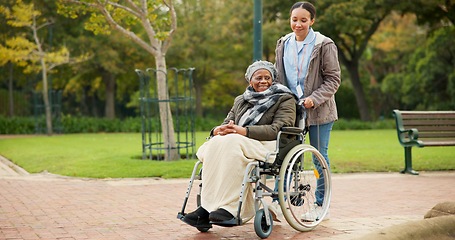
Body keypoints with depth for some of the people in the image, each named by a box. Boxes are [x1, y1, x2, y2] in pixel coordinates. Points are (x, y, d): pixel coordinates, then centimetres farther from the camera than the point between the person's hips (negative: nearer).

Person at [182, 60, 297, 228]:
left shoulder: (285, 99, 9)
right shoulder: (240, 101, 28)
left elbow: (278, 129, -7)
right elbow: (227, 123, 19)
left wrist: (244, 131, -20)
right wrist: (219, 130, -8)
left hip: (267, 145, -5)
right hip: (239, 144, 5)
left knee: (231, 143, -35)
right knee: (216, 142, -29)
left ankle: (228, 208, -40)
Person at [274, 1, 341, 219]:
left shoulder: (324, 45, -6)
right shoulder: (283, 45, 8)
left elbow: (333, 79, -7)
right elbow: (279, 76, 16)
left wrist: (315, 99, -19)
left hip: (318, 110, -3)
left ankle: (321, 204, 15)